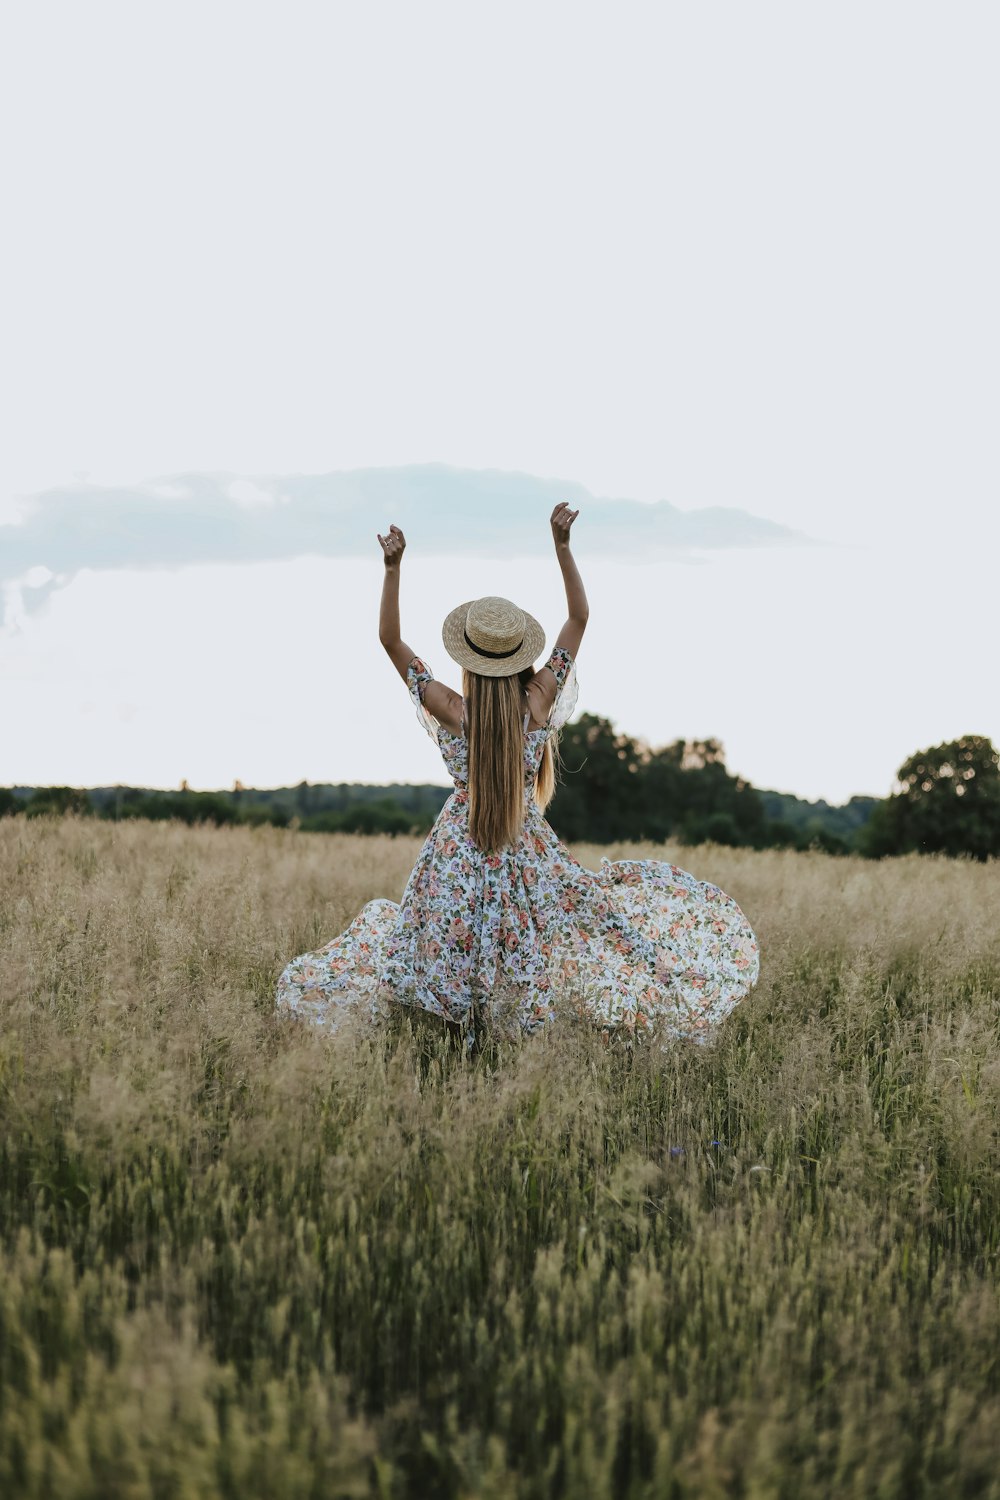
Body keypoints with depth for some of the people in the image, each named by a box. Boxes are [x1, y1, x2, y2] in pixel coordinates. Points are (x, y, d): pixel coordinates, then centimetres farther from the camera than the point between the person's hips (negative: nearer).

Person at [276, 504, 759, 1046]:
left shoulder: (452, 711, -15)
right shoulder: (539, 701, -13)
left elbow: (390, 640, -11)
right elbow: (579, 618, -5)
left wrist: (392, 567, -16)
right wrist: (562, 545, -8)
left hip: (459, 852, 0)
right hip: (527, 851, 0)